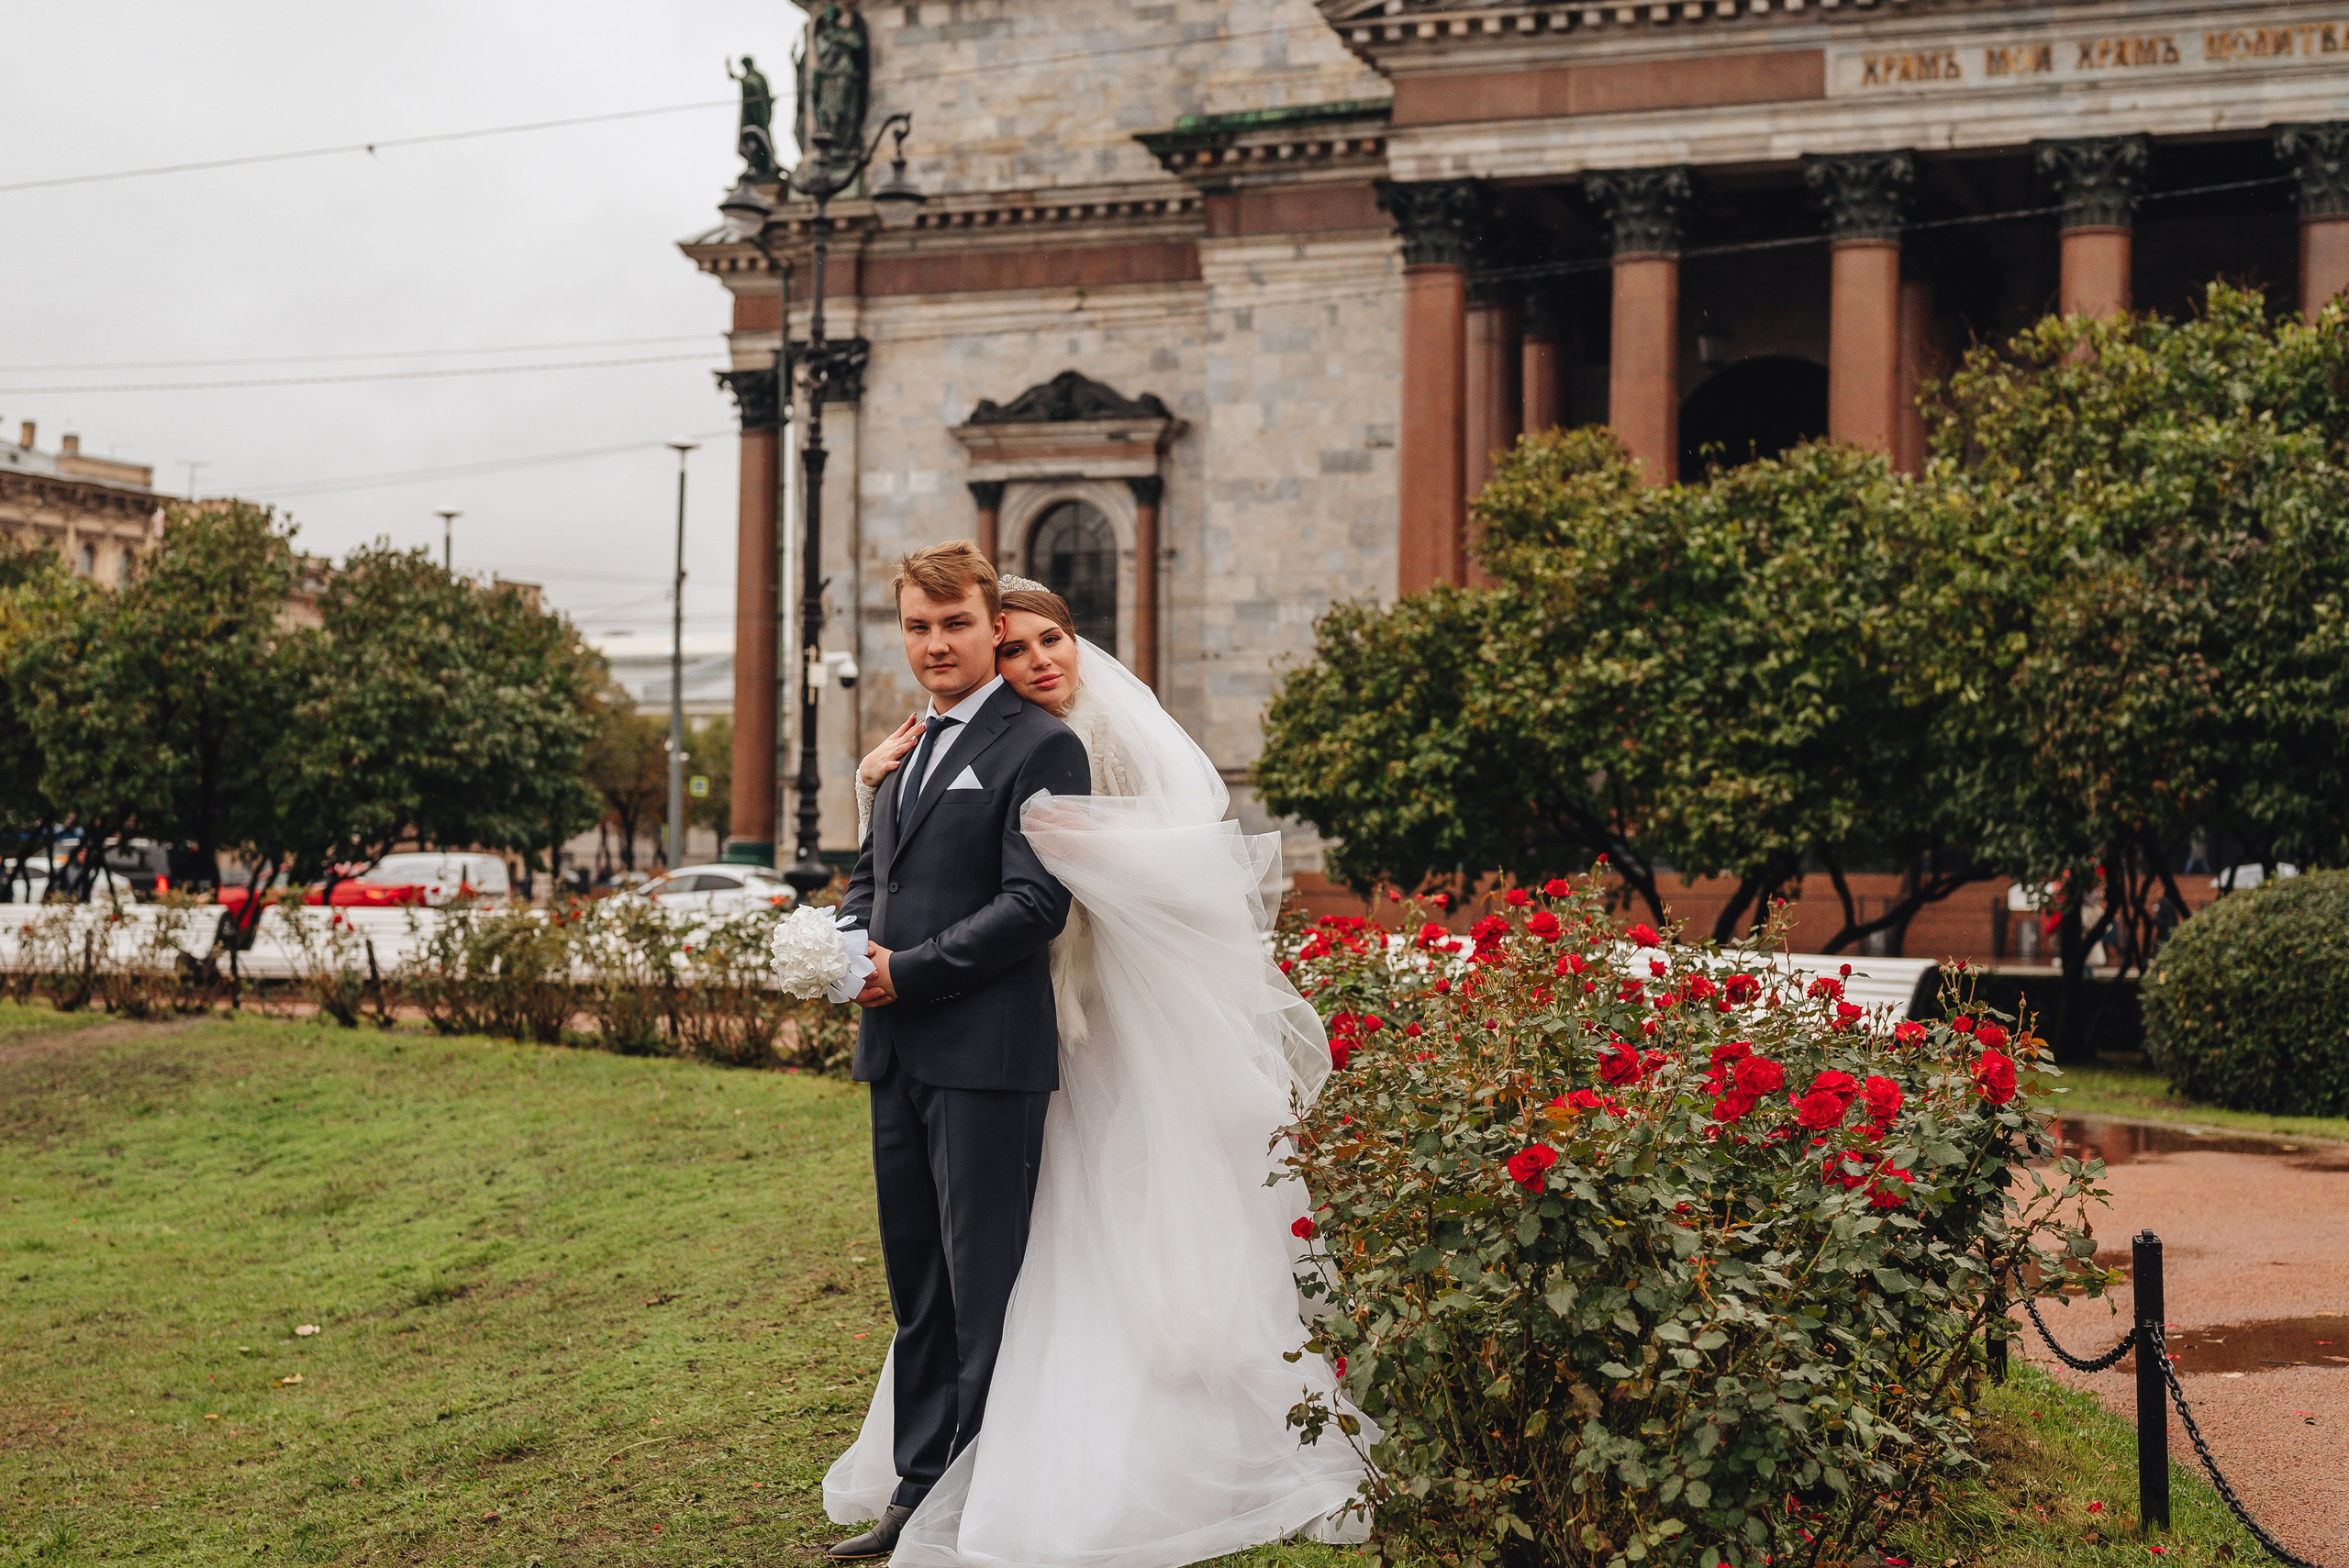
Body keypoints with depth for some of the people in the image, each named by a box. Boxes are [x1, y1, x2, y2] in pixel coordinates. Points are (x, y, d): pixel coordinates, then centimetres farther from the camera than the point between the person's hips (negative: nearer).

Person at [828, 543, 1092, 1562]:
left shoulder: (1040, 748, -8)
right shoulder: (912, 750, 18)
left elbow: (1036, 902, -16)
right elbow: (871, 874, 23)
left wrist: (909, 972, -16)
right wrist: (851, 949, 2)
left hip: (985, 1057, -8)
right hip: (898, 1056, 8)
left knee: (984, 1292, -2)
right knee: (916, 1287, 15)